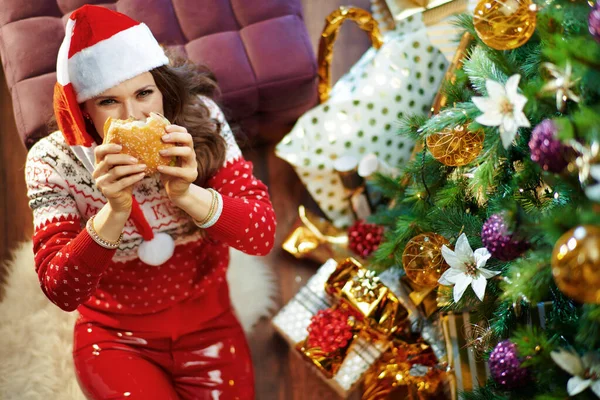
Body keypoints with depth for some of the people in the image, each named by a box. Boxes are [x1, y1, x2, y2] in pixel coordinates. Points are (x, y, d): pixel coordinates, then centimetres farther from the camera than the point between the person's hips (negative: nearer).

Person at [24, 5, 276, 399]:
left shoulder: (200, 120, -15)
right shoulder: (54, 163, -17)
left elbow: (263, 234, -17)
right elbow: (61, 291, -21)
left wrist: (187, 194, -35)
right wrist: (115, 211, -37)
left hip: (208, 325, 2)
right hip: (115, 337, -1)